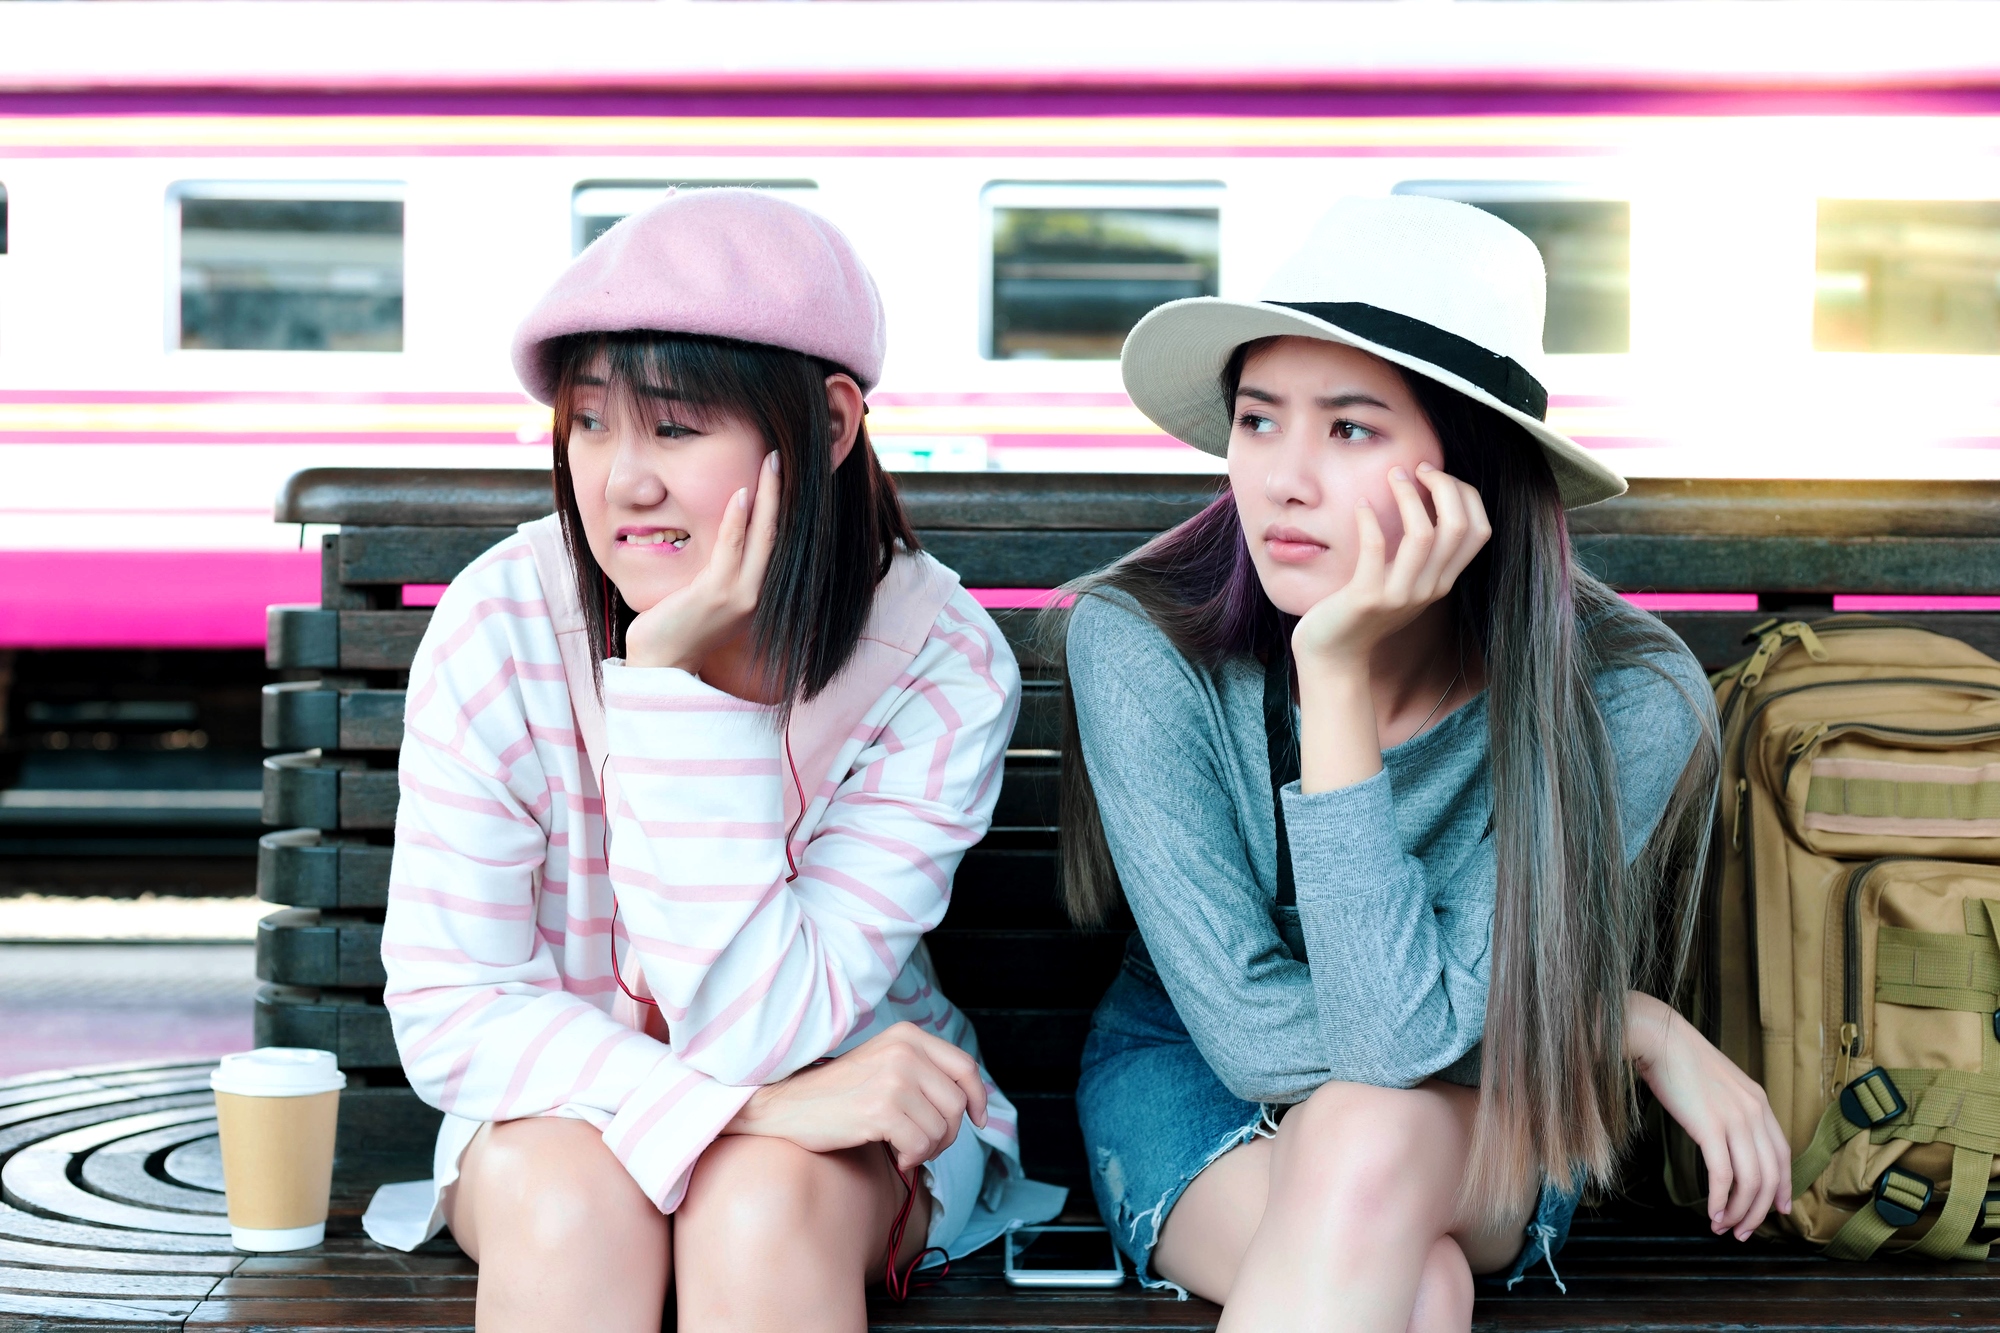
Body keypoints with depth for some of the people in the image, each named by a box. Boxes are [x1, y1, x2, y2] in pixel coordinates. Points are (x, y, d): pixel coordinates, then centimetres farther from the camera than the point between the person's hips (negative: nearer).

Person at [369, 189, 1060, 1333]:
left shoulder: (945, 668, -21)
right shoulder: (500, 626, -19)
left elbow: (754, 1032, -26)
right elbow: (449, 1010, -17)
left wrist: (676, 680, -33)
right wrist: (754, 1103, -30)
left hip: (855, 1122, 0)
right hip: (563, 1107, 1)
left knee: (763, 1200, -33)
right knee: (566, 1197, -32)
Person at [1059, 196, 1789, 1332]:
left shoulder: (1624, 702, -23)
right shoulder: (1141, 645, -23)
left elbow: (1407, 1039, -30)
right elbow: (1255, 1035, -23)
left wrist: (1341, 675, -35)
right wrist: (1641, 1028, -21)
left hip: (1481, 1131, 1)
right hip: (1191, 1089, -1)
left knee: (1365, 1142, -35)